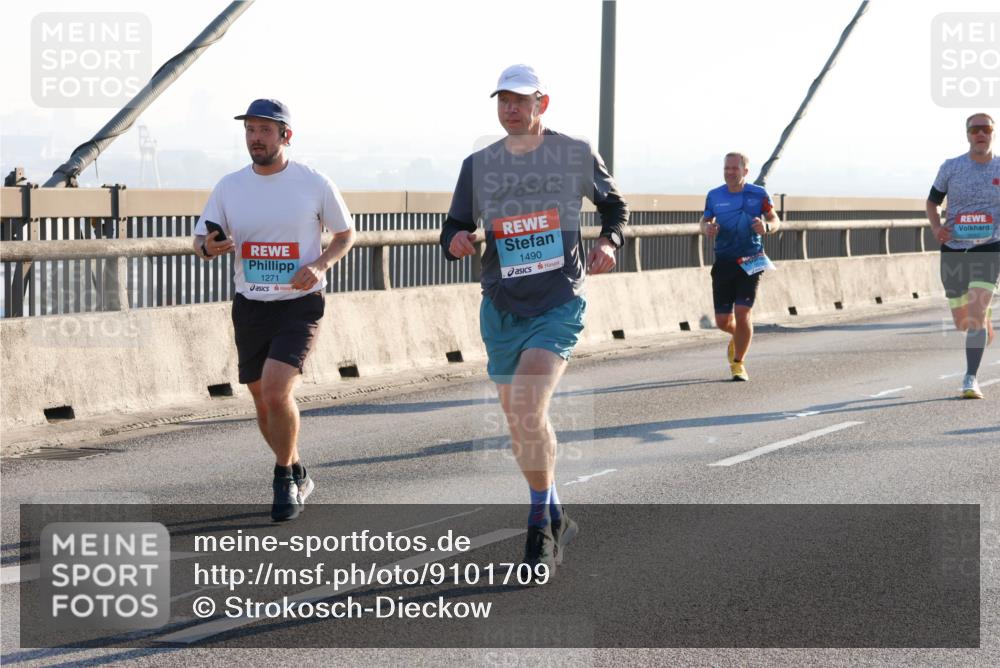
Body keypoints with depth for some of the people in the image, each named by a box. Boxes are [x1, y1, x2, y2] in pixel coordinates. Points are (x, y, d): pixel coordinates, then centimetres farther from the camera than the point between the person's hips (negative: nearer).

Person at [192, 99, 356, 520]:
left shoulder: (314, 184, -6)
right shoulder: (229, 187, 2)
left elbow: (346, 233, 7)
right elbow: (201, 241, 8)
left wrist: (319, 266, -13)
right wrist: (208, 248, -17)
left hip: (299, 306, -4)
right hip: (249, 307, 4)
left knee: (276, 392, -21)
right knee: (263, 402, 11)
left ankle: (285, 480, -2)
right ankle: (296, 475, 34)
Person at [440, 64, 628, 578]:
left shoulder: (575, 155, -1)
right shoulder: (479, 165, 4)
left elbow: (613, 204, 15)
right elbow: (454, 229, 8)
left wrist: (609, 242, -5)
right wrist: (457, 241, -16)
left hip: (559, 305, -4)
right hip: (501, 309, 4)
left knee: (527, 407, -21)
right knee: (519, 423, 10)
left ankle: (541, 528, -8)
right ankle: (556, 519, 31)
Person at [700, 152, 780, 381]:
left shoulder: (758, 195, -1)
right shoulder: (714, 196, 5)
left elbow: (775, 220, 6)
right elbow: (705, 221, 15)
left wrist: (766, 227, -18)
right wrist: (706, 228, -10)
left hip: (750, 261, -2)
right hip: (723, 261, 2)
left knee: (742, 312, -13)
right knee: (722, 320, 2)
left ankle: (738, 363, 4)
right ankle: (737, 336, 39)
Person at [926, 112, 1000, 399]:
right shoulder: (951, 167, 1)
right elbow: (932, 202, 12)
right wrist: (937, 227, -8)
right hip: (954, 249, 2)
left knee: (976, 312, -20)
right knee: (962, 322, 11)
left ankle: (970, 379, -16)